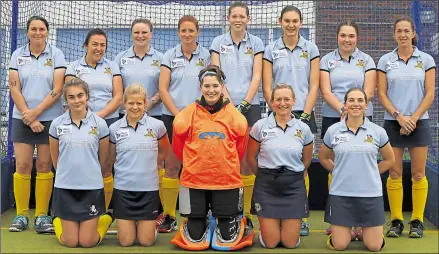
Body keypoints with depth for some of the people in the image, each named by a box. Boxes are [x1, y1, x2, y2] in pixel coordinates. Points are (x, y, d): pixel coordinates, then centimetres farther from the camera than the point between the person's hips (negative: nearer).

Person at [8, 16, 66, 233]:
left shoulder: (56, 55, 1)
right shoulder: (17, 55, 7)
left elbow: (57, 89, -6)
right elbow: (14, 88, 2)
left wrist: (36, 112, -12)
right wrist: (28, 116, -7)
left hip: (50, 119, -1)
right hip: (22, 119, 1)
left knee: (44, 166, 1)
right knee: (22, 166, 0)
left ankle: (42, 216, 9)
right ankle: (21, 215, 11)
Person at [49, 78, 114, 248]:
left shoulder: (100, 124, -5)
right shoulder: (57, 124, -3)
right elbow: (55, 159, 11)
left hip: (92, 187, -1)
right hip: (65, 187, 1)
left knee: (87, 242, 2)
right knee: (69, 242, 6)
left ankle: (105, 219, 31)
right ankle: (58, 220, 37)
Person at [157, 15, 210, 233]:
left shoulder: (206, 56, 5)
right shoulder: (170, 56, 6)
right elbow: (162, 89, 1)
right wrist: (178, 114, -7)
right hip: (172, 116, 0)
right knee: (171, 166, -1)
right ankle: (168, 216, 5)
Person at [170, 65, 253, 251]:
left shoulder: (235, 115, -3)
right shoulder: (188, 114, -5)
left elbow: (240, 148, 9)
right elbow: (178, 146, 7)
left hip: (227, 180, 0)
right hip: (194, 180, 0)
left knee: (227, 241, 5)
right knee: (194, 241, 7)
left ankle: (237, 222, 38)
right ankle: (205, 225, 40)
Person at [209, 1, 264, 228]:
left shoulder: (256, 43, 8)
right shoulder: (218, 42, 7)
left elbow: (257, 76, 1)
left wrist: (245, 103, -10)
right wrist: (230, 103, -10)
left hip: (250, 106, 0)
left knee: (247, 160, -1)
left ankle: (247, 212, 5)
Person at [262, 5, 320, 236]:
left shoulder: (311, 49, 6)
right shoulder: (270, 50, 4)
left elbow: (314, 86, 2)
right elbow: (267, 87, 1)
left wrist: (304, 115, -8)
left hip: (304, 114, 0)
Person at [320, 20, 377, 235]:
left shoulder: (366, 60, 9)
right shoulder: (327, 60, 8)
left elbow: (369, 91, 0)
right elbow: (326, 91, -1)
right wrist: (342, 110, -16)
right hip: (332, 118, 0)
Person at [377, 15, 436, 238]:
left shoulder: (426, 60, 4)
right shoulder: (385, 60, 5)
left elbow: (429, 94, 1)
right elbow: (382, 94, 2)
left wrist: (414, 118, -10)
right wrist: (398, 116, -10)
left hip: (419, 122, 0)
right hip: (393, 123, 0)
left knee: (418, 174, 2)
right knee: (395, 174, 1)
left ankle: (417, 221, 11)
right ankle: (396, 221, 9)